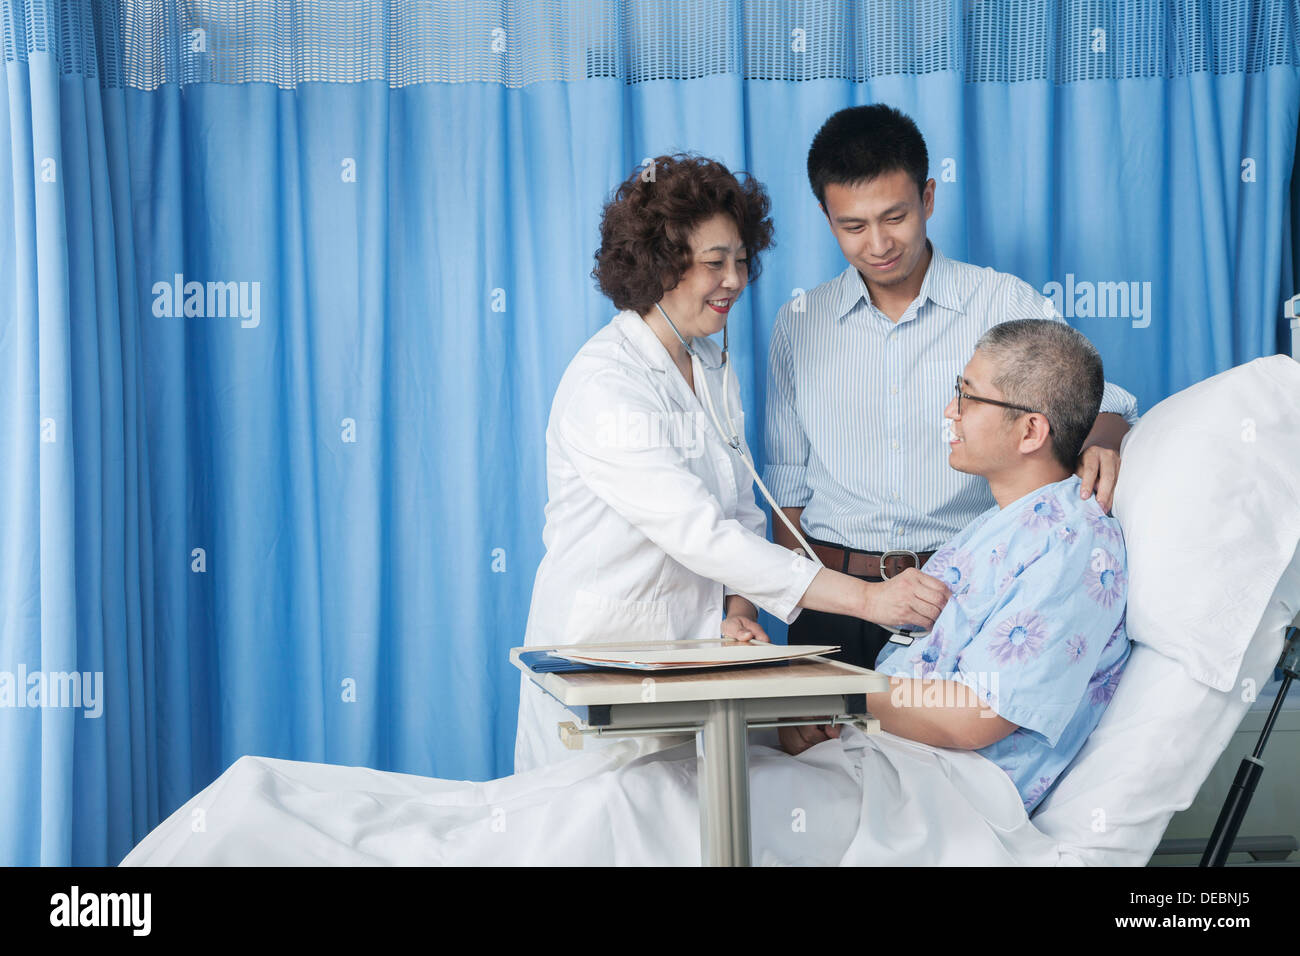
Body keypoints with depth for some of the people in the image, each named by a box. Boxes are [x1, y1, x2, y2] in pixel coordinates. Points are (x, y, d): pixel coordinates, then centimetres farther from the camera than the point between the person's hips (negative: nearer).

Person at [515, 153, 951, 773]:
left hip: (693, 649, 7)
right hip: (601, 650, -7)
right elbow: (697, 533, -28)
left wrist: (739, 610, -7)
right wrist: (865, 598, -31)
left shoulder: (712, 367, 9)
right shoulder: (602, 385, -19)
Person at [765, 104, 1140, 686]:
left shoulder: (1005, 304, 5)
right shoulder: (799, 325, 11)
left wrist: (1100, 445, -22)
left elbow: (1099, 404, 2)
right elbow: (788, 485, 14)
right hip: (836, 594, 1)